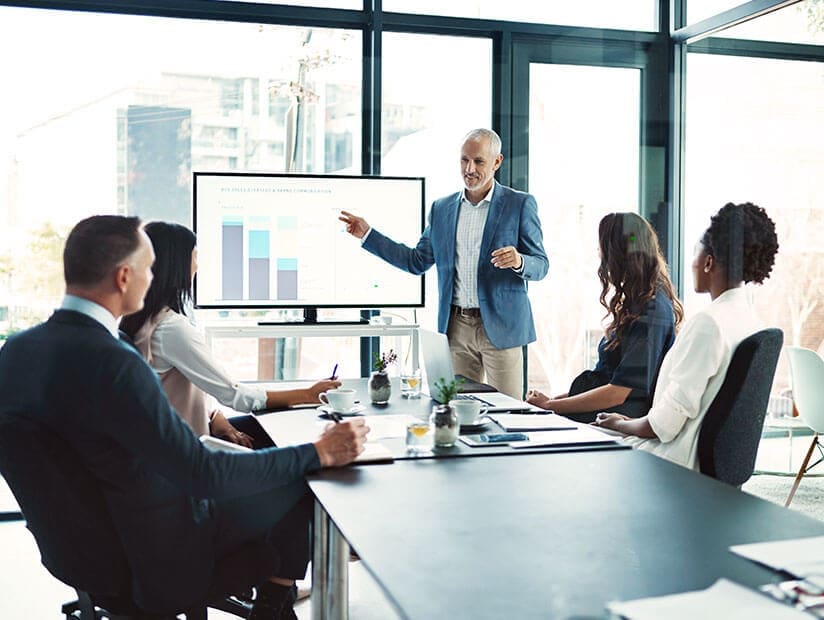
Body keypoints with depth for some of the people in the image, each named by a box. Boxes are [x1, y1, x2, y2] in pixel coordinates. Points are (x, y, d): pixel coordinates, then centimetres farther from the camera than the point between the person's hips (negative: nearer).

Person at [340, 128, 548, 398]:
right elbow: (417, 262, 15)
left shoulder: (520, 204, -1)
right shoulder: (442, 208, 11)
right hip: (456, 328, 4)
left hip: (500, 327, -3)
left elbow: (541, 265, 0)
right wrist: (368, 234, 11)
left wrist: (519, 261, -24)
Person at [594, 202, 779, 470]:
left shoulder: (707, 323, -22)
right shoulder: (750, 320, 7)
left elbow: (672, 416, -20)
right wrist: (632, 422, 14)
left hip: (687, 458, -9)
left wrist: (621, 425, -2)